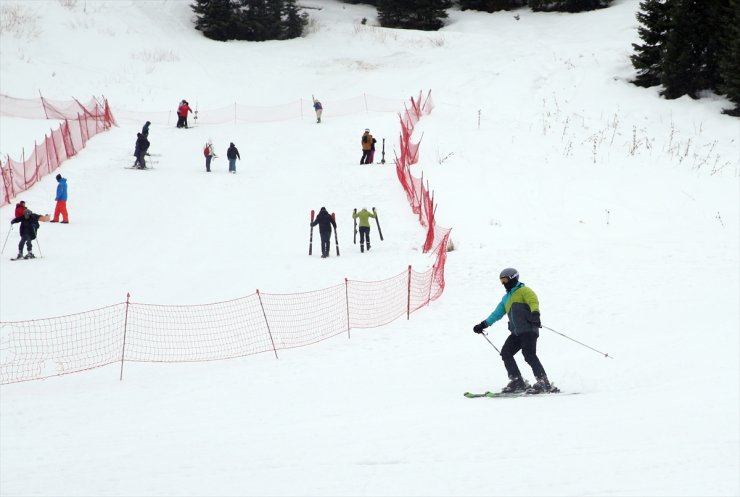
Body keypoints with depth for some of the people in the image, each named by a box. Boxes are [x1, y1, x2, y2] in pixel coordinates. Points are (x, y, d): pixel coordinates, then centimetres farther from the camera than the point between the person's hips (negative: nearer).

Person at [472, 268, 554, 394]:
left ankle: (543, 382, -23)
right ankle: (517, 382, -1)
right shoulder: (507, 298, 28)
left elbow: (533, 302, -17)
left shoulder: (524, 291, 1)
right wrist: (483, 325, 32)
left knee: (529, 354, -21)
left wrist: (535, 313, -38)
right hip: (517, 332, 9)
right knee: (506, 353, -1)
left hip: (529, 329, -9)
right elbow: (497, 313, 35)